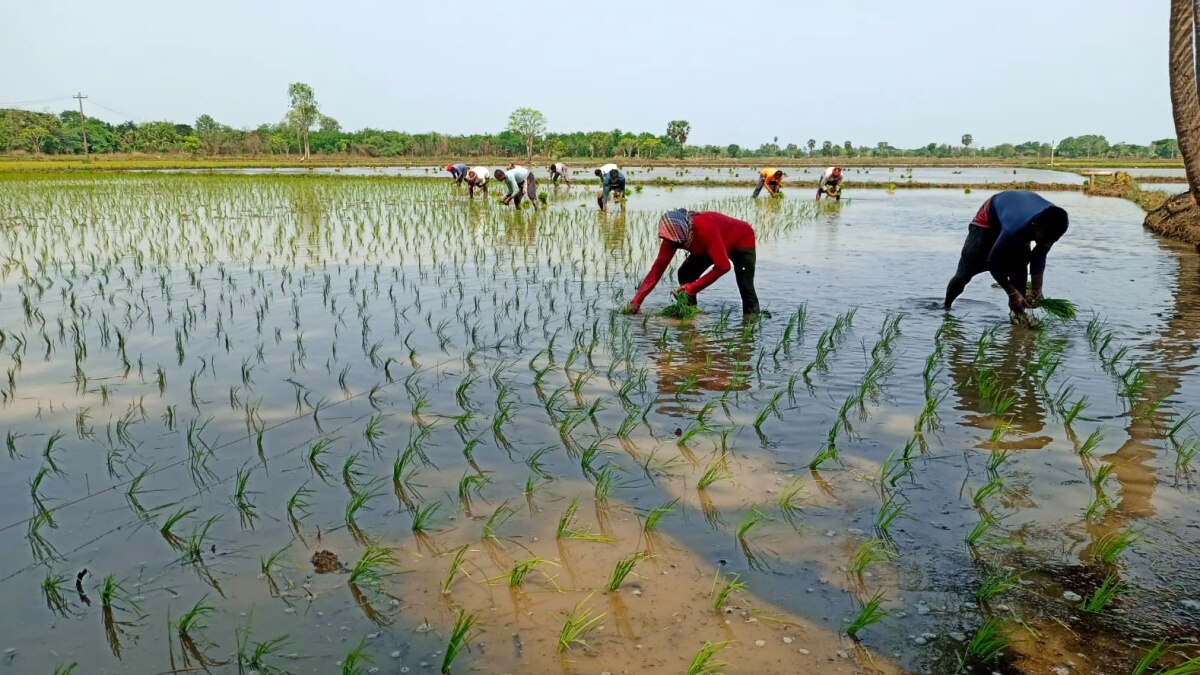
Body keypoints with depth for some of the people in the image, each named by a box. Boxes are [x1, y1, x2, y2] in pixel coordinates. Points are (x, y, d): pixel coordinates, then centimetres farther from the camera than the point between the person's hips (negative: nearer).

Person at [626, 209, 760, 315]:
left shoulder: (704, 228, -43)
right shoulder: (672, 234, -21)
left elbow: (723, 265, -41)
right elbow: (657, 269, -19)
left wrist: (693, 287, -39)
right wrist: (636, 301, -26)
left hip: (742, 239, -7)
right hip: (714, 245, 7)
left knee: (746, 287, -22)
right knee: (685, 274, -6)